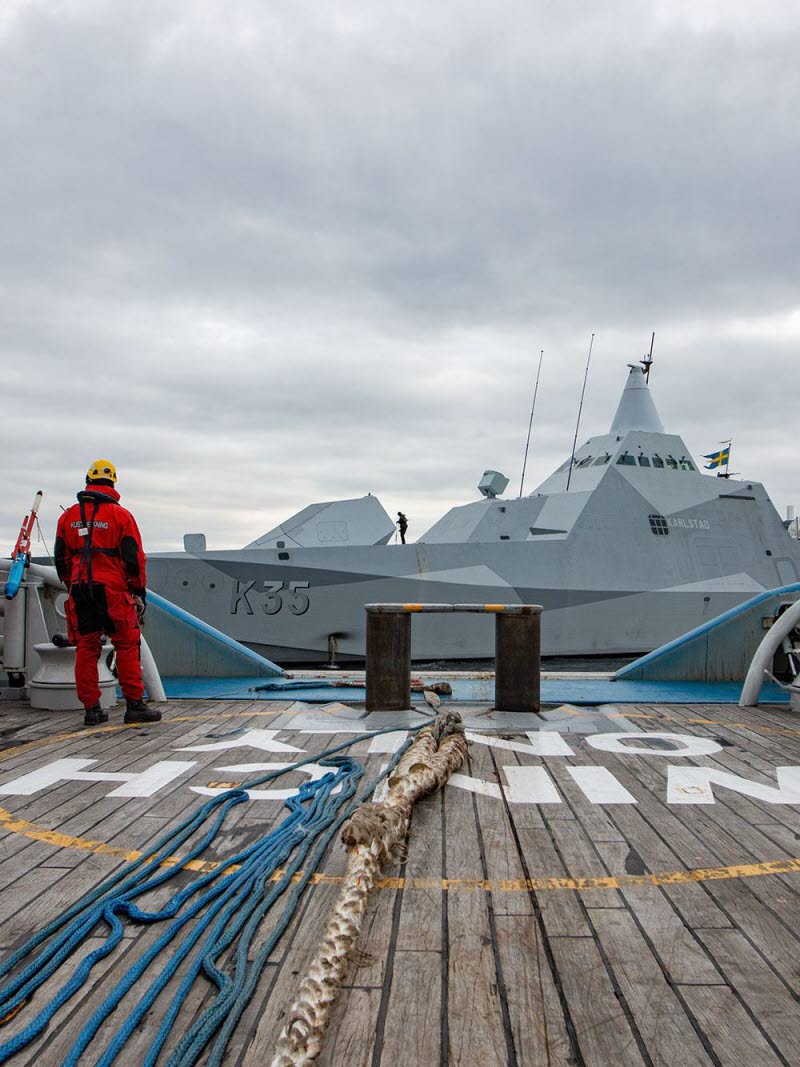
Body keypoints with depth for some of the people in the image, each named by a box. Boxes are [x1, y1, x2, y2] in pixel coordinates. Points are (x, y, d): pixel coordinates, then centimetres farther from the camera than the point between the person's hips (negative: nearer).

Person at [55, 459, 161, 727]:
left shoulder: (68, 516, 9)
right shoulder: (120, 515, -4)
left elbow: (61, 559, 14)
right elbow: (134, 557, -5)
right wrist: (139, 592, 3)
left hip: (79, 590, 4)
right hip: (113, 591, -4)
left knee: (85, 648, 8)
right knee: (127, 646, 2)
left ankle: (92, 709, 11)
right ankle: (134, 705, 1)